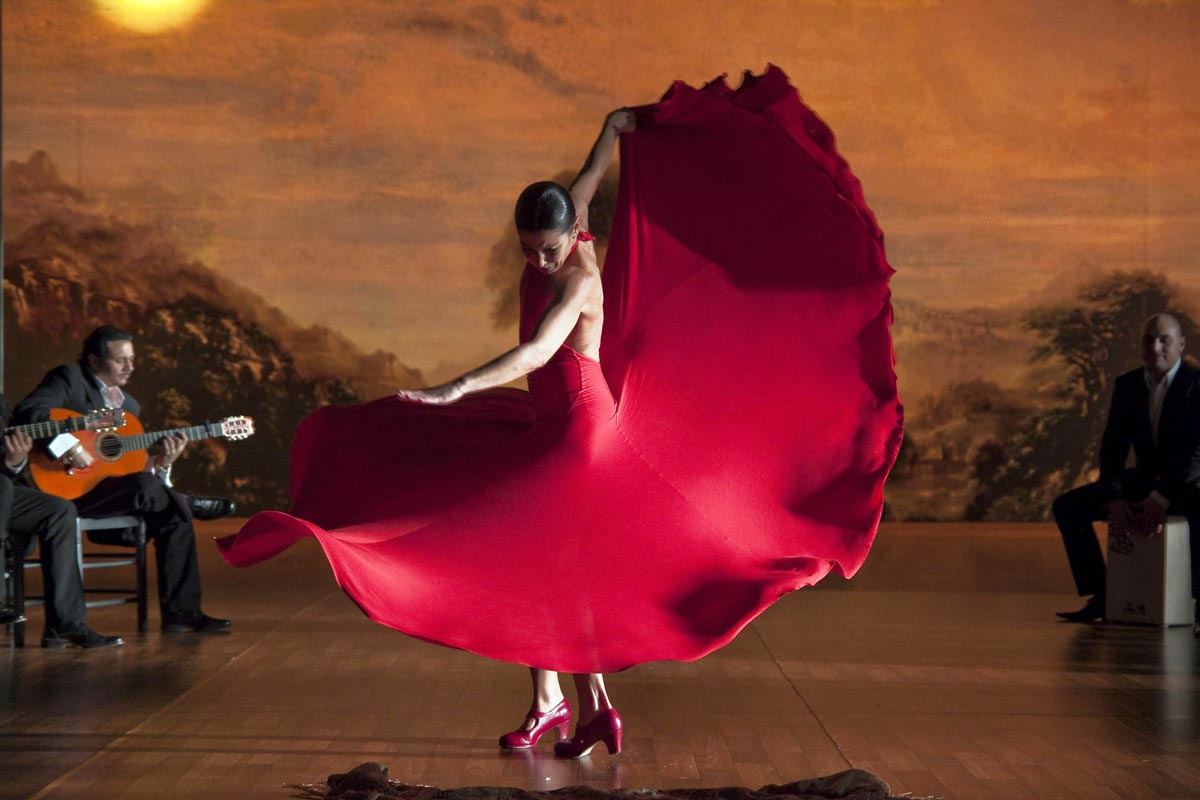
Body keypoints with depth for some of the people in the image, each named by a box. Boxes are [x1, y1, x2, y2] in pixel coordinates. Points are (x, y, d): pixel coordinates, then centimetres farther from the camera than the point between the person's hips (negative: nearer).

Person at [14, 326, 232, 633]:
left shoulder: (129, 404, 19)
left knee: (173, 512, -12)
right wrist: (68, 445, -30)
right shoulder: (69, 378, -3)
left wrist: (161, 462, -1)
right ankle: (191, 503, 3)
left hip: (112, 493, 8)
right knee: (145, 486, -31)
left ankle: (180, 611, -8)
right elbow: (28, 411, -20)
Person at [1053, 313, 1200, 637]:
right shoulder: (1127, 385, 2)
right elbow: (1112, 448, 1)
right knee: (1067, 506, -8)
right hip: (1147, 477, 6)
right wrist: (1114, 500, -16)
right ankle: (1101, 596, -4)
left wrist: (1161, 501, -33)